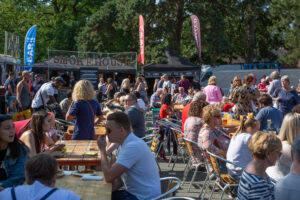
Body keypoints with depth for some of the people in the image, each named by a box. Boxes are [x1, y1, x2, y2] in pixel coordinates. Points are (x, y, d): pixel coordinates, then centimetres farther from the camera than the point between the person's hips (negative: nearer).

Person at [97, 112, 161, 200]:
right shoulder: (124, 144, 8)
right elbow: (119, 181, 11)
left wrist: (102, 150, -13)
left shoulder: (133, 146, -23)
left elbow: (109, 177, -24)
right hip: (132, 192, 9)